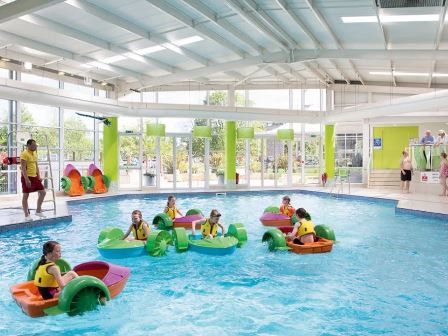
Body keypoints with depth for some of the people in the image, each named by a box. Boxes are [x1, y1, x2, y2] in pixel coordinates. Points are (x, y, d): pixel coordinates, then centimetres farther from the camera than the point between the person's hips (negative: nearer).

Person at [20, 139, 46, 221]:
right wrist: (27, 179, -23)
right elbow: (23, 168, -18)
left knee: (43, 192, 7)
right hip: (27, 177, -8)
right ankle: (26, 215, 8)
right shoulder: (24, 154, -13)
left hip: (35, 177, 8)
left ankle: (38, 211, 17)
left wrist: (39, 176, 11)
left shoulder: (35, 153, 12)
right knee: (26, 195, 1)